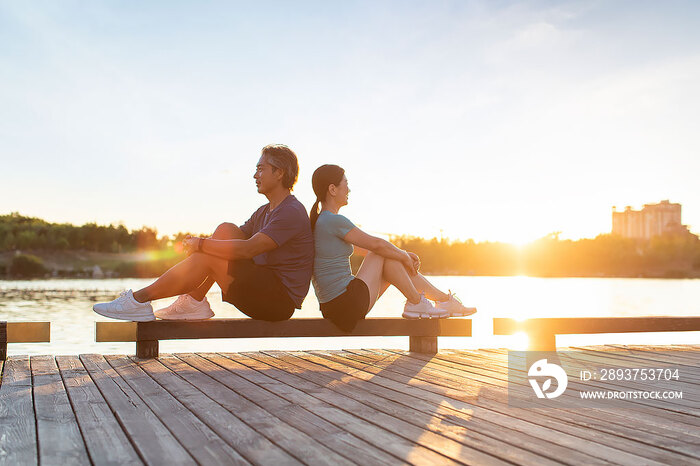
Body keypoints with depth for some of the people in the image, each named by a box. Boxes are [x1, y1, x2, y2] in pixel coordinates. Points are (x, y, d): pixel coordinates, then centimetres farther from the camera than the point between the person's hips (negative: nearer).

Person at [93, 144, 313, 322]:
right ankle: (194, 302, -3)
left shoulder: (292, 212, -14)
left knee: (207, 257, -18)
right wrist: (198, 243, -4)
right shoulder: (263, 213, 18)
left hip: (281, 300, -9)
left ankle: (140, 299, -9)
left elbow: (247, 249, -24)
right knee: (226, 230, 1)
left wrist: (201, 244, -16)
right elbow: (236, 240, 16)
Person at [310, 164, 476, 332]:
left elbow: (372, 245, 18)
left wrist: (404, 256, 13)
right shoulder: (333, 221, -18)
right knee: (386, 253, -2)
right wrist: (405, 256, 5)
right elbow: (376, 244, -13)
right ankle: (416, 303, 7)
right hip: (349, 305, -9)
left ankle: (446, 299, 18)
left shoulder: (319, 221, 14)